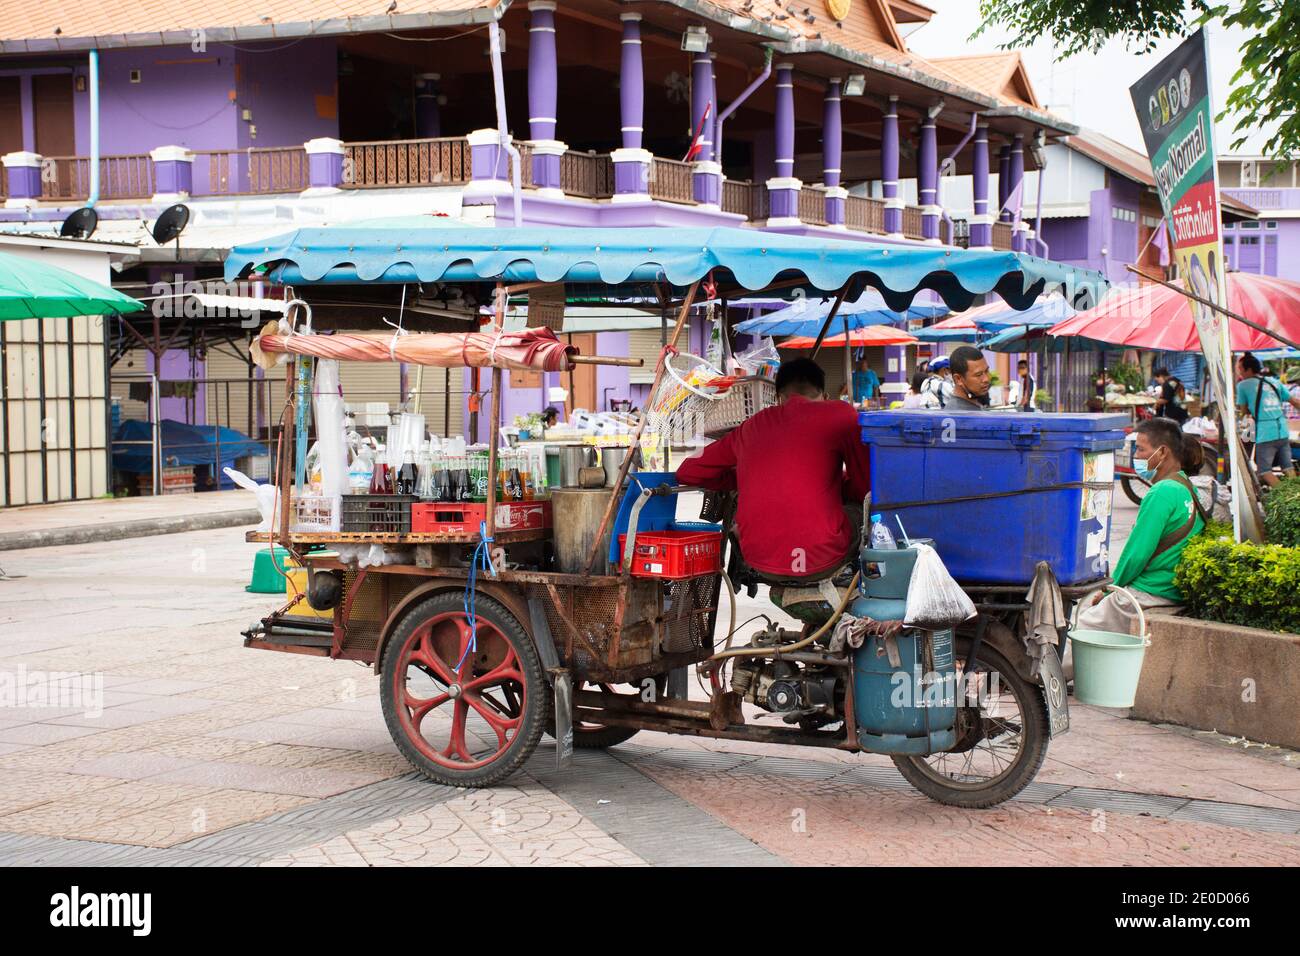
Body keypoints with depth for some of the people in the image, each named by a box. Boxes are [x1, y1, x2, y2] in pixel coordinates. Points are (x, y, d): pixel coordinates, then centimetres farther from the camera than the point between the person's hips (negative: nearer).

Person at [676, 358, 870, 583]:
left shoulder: (751, 427, 12)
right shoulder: (840, 414, 1)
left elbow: (688, 472, 18)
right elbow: (864, 488, 7)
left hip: (761, 564, 3)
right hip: (821, 560, -3)